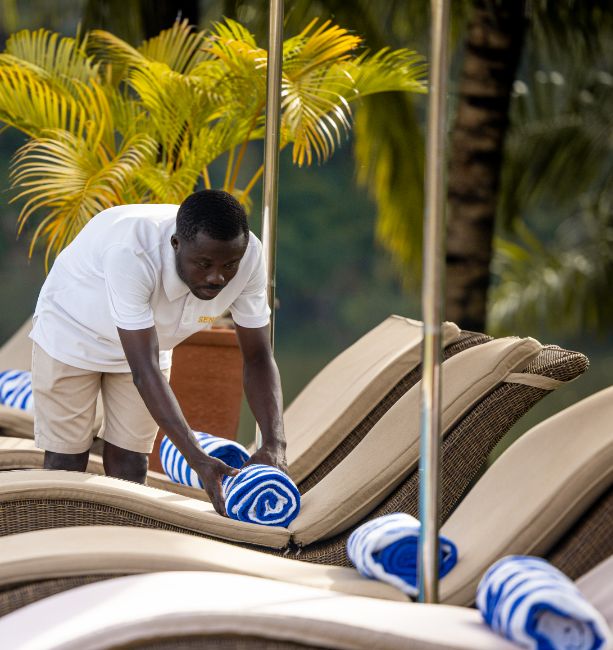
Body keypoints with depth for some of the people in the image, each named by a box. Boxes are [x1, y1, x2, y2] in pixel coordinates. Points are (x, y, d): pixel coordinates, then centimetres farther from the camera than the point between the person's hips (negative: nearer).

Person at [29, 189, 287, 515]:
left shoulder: (248, 256, -28)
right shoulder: (131, 252, -44)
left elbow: (258, 357, -19)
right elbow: (144, 371, -44)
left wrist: (274, 444, -34)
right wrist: (198, 460, -49)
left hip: (149, 339, 4)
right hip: (72, 332, -4)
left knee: (128, 468, 1)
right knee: (66, 465, -1)